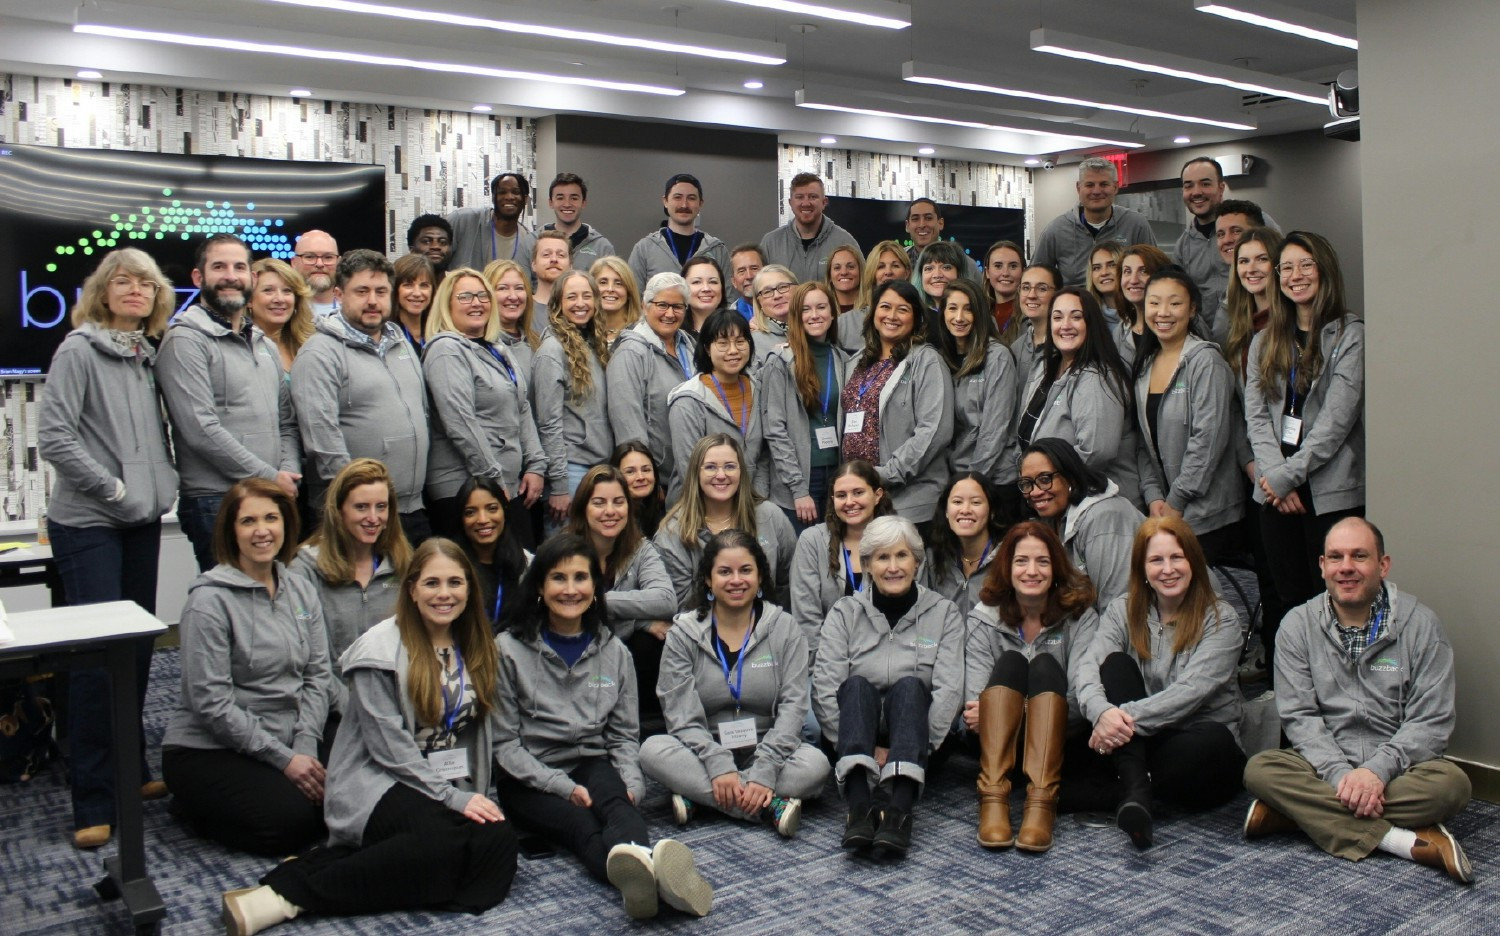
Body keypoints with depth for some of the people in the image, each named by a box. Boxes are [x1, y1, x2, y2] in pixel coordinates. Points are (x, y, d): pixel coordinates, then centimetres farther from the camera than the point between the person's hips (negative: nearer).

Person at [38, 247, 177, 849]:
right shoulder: (79, 350, -8)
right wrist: (112, 489, -13)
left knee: (138, 646, 12)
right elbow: (53, 438, -14)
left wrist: (161, 483, 5)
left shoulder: (147, 353, 11)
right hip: (88, 525, -7)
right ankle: (93, 803, 1)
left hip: (142, 520, 7)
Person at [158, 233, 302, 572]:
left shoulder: (264, 345, 19)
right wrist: (269, 477, -12)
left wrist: (289, 474, 0)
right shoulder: (186, 340, -6)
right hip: (217, 505, -7)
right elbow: (201, 430, -15)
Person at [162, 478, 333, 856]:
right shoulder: (210, 601, -14)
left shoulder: (302, 591, 7)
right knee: (290, 822, -23)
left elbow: (318, 675, 4)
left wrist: (305, 746, -11)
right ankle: (193, 806, 4)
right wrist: (283, 758, -18)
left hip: (289, 738, 5)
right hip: (208, 750, -5)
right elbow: (212, 703, -17)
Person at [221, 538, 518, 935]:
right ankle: (293, 892, -25)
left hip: (453, 787, 7)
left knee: (499, 840, -26)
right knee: (441, 841, -37)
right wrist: (453, 798, -17)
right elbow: (390, 747, -13)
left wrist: (475, 795, 2)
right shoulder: (382, 650, -8)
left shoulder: (476, 648, 12)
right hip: (380, 786, -6)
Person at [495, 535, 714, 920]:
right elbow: (505, 743, -4)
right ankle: (646, 874, -66)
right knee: (583, 825, -34)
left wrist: (631, 785, -9)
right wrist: (563, 787, -15)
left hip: (594, 766, 3)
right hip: (530, 780, -3)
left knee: (615, 800, -33)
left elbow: (623, 734, 11)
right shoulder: (509, 651, -2)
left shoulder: (614, 652, 11)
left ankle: (640, 864, -66)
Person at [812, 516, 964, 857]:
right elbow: (824, 687, -6)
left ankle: (900, 809, -47)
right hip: (857, 738, 0)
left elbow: (949, 690, -6)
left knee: (909, 686, -30)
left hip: (916, 745, 0)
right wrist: (867, 750, -16)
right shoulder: (845, 612, 7)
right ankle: (859, 806, -47)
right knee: (857, 685, -29)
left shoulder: (944, 613, 7)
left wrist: (921, 746, -19)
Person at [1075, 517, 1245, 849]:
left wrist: (1129, 717, -30)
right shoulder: (1123, 611, 4)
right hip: (1135, 746, 3)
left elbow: (1192, 690, -19)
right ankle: (1135, 790, -33)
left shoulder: (1219, 619, -5)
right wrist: (1102, 712, -34)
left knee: (1214, 739, -36)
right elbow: (1089, 669, -12)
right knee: (1117, 663, -21)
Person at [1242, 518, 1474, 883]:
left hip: (1396, 769, 0)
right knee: (1260, 770, -28)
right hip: (1325, 767, 1)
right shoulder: (1298, 625, 2)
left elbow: (1431, 721, -7)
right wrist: (1340, 775, -21)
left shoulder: (1419, 623, -1)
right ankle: (1410, 842, -30)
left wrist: (1377, 770, -22)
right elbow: (1298, 715, -5)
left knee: (1451, 783, -31)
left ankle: (1300, 811, -27)